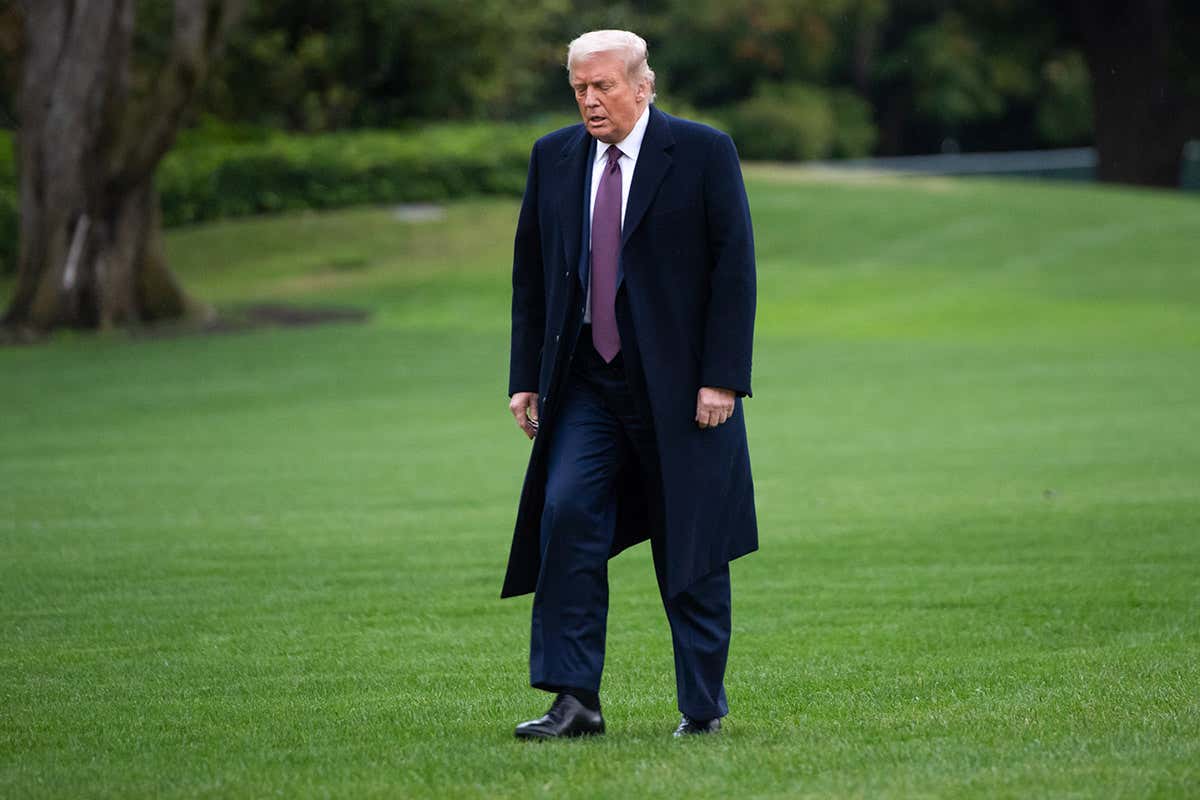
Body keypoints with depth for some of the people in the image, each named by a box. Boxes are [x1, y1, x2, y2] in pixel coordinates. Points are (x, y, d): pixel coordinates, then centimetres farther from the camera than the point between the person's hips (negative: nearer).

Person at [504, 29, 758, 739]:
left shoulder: (703, 152, -5)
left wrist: (722, 378, -13)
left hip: (677, 384, -3)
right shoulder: (554, 157, 8)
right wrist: (526, 376, 6)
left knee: (690, 548, 3)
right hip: (585, 384, 3)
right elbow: (530, 272, 13)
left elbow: (735, 268, -7)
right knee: (566, 516, -13)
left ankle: (704, 705, 16)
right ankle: (574, 700, -10)